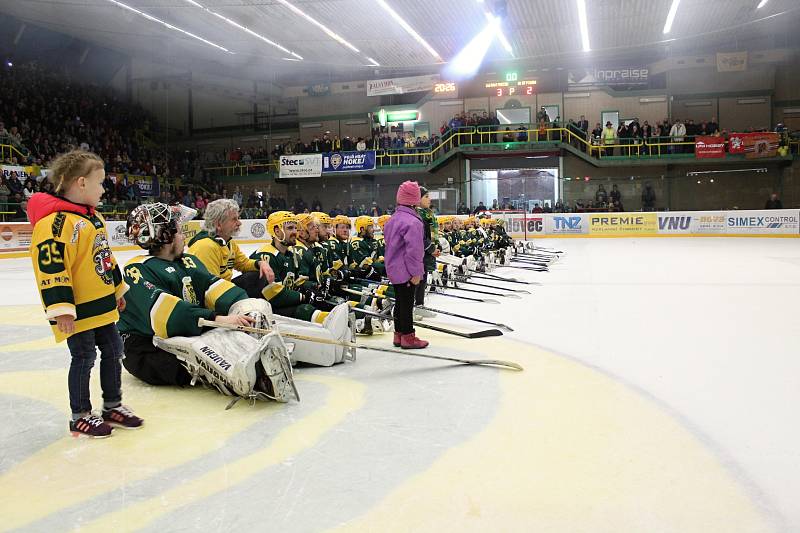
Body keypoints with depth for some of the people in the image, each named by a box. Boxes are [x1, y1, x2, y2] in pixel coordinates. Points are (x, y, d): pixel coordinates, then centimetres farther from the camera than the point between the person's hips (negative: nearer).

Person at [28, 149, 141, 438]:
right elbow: (50, 267, -23)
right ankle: (80, 416, 18)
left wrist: (118, 289, 23)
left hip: (103, 305, 9)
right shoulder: (55, 221, -19)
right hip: (78, 311, -9)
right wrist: (61, 308, -25)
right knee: (84, 358, 1)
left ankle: (113, 405, 30)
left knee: (113, 351, 15)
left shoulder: (94, 217, 12)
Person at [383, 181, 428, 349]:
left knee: (400, 301, 16)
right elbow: (413, 250, -23)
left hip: (394, 269, 9)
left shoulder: (392, 220, 10)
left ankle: (399, 334, 24)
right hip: (406, 271, -9)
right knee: (407, 302, -1)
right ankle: (408, 337, 8)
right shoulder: (413, 222, -20)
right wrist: (415, 272, -17)